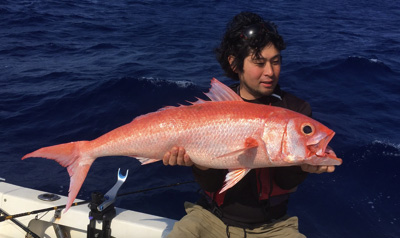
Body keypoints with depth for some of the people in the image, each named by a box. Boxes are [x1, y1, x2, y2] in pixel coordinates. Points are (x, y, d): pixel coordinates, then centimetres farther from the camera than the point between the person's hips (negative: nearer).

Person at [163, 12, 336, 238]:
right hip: (215, 217, 0)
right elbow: (213, 184, -8)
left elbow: (285, 184, -10)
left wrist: (302, 166, -31)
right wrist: (200, 163, -29)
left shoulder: (297, 109, -7)